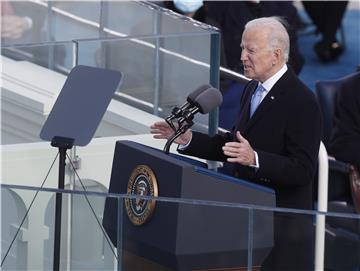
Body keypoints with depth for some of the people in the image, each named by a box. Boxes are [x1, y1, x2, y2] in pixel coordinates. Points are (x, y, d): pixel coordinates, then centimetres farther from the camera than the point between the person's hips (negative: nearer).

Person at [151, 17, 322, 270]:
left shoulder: (302, 101, -16)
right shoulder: (253, 89, 10)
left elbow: (303, 170, -22)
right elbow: (234, 144, 16)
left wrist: (255, 158, -35)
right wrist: (188, 139, 4)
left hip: (281, 226, -8)